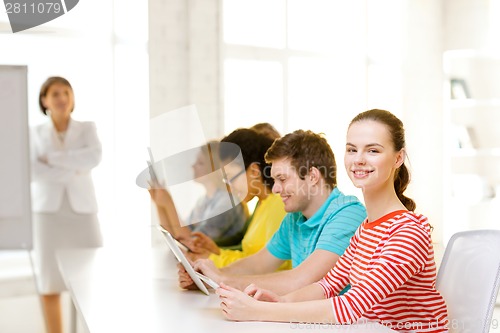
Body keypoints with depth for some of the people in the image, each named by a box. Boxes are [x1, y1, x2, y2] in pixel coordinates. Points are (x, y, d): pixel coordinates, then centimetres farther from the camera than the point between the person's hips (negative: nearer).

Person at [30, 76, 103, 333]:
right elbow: (32, 171, -10)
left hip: (82, 212, 0)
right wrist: (70, 173, -15)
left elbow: (94, 158, -15)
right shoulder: (35, 134, 7)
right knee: (49, 281, -2)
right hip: (47, 213, 0)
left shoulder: (87, 129, 6)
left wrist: (51, 158, -13)